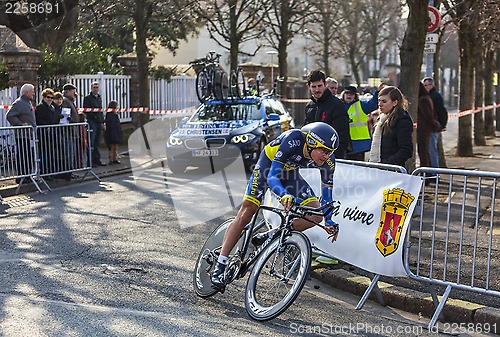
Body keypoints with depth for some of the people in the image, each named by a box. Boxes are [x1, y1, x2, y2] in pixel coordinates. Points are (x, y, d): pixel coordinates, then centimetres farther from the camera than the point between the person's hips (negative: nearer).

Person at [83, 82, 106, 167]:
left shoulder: (99, 98, 19)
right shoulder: (87, 98, -2)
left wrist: (102, 120, 16)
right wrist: (93, 116, -15)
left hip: (99, 122, 7)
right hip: (92, 122, -7)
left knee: (97, 143, 9)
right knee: (91, 143, -6)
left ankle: (97, 160, 13)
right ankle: (90, 160, -4)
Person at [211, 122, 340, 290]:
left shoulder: (328, 160, -24)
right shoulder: (293, 140, -38)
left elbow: (327, 193, -8)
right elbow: (272, 176, -41)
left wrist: (329, 221, -14)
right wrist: (284, 195, -59)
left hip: (290, 172, 5)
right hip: (269, 163, -4)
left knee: (315, 215, -14)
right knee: (247, 212, -17)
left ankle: (267, 237, -4)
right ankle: (219, 266, -11)